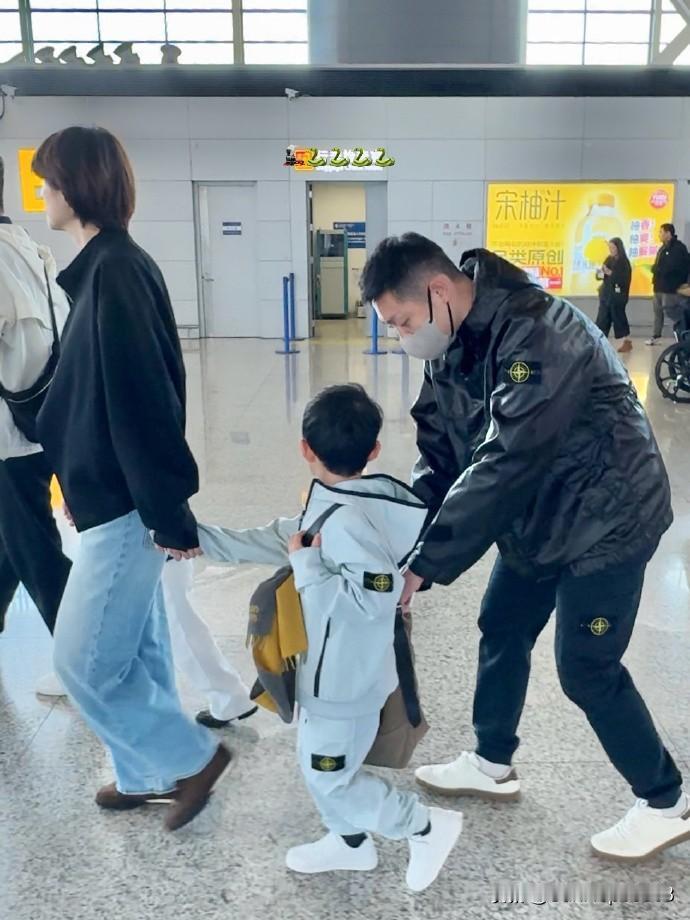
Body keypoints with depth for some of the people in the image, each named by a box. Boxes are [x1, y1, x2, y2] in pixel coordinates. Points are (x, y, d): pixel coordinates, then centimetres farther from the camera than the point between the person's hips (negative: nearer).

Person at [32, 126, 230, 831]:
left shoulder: (113, 271, -19)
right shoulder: (106, 267, 10)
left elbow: (144, 398, -23)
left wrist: (168, 514, -22)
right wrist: (75, 480, 20)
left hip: (126, 506, -9)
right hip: (117, 498, 9)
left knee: (84, 660, 2)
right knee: (135, 646, 18)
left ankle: (192, 758, 19)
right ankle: (149, 773, 35)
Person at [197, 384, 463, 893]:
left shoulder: (347, 520, -30)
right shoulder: (335, 508, 0)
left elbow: (372, 599, -34)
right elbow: (278, 541, 4)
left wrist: (307, 567, -25)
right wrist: (197, 537, 4)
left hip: (344, 680, -9)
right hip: (336, 674, 9)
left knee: (330, 777, 7)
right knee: (320, 763, 25)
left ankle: (428, 826, 20)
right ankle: (350, 843, 45)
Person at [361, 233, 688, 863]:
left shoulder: (537, 335, -32)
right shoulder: (452, 344, -4)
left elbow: (504, 463, -35)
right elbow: (439, 452, -2)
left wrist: (426, 564, -31)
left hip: (605, 518, -8)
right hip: (536, 516, 8)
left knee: (586, 669, -1)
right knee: (500, 631, 16)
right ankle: (492, 764, 38)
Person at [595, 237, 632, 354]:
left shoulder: (624, 262, -9)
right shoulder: (609, 259, 10)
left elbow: (624, 279, -19)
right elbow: (600, 274, 13)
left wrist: (610, 273, -24)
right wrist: (600, 274, -10)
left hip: (618, 295, -6)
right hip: (605, 294, 6)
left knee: (618, 318, 2)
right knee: (602, 319, 2)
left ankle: (626, 341, 16)